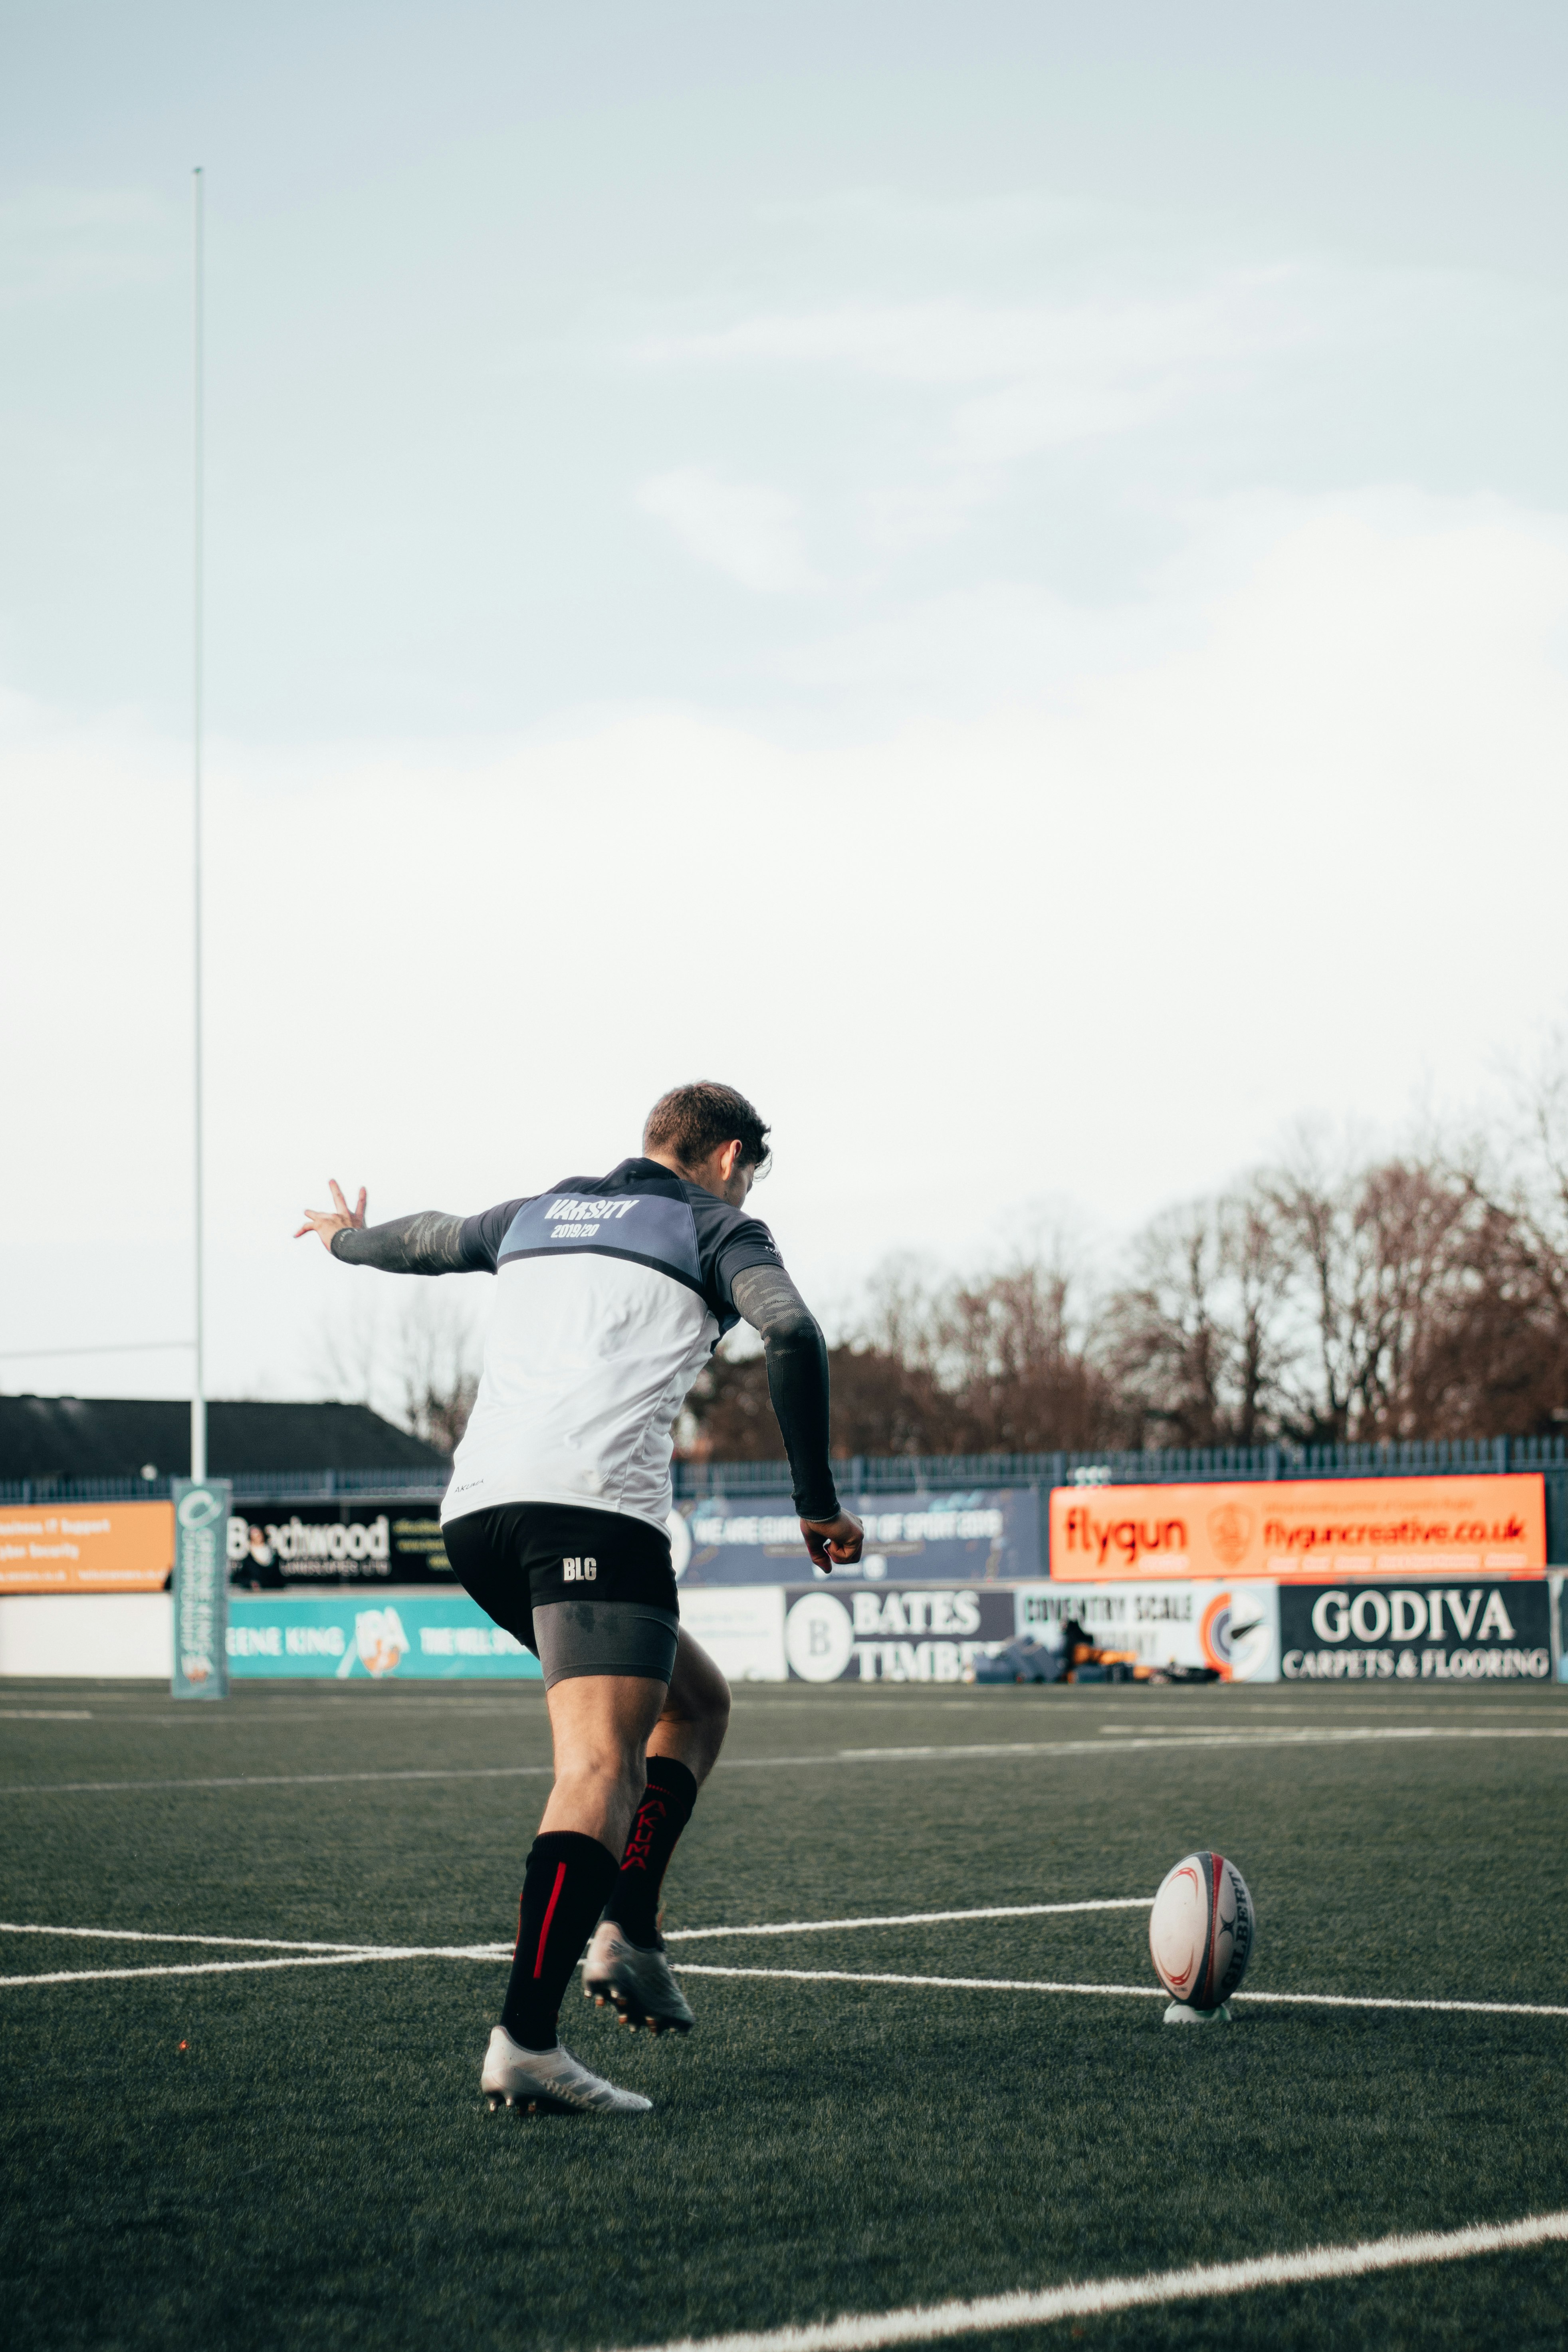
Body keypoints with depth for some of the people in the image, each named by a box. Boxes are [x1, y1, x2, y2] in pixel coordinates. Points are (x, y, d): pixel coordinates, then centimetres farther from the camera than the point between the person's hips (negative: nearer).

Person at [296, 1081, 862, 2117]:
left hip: (477, 1508, 7)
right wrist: (818, 1504, -2)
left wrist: (348, 1237, 68)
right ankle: (526, 2042, -30)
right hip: (594, 1507, -7)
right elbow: (794, 1335, -7)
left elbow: (425, 1239, 46)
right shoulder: (718, 1228, 11)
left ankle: (627, 1932, 7)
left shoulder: (539, 1214, 28)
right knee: (601, 1764, -15)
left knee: (697, 1700, 22)